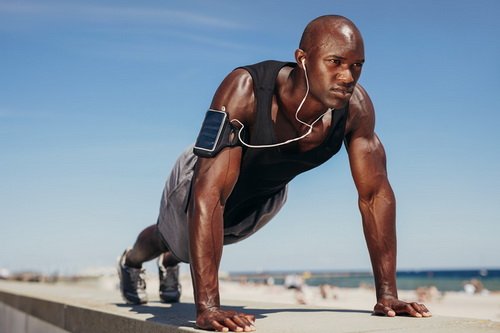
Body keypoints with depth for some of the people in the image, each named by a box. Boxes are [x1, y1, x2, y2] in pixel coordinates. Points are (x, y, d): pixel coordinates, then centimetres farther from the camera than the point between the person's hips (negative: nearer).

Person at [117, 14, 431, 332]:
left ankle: (170, 264, 69)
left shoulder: (356, 106, -32)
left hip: (268, 192, 4)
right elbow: (209, 194, -50)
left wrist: (387, 294, -25)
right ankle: (131, 262, 65)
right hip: (203, 178, -4)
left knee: (218, 238, 33)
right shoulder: (245, 90, -45)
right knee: (174, 240, 26)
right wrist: (207, 306, -53)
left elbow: (376, 193, -23)